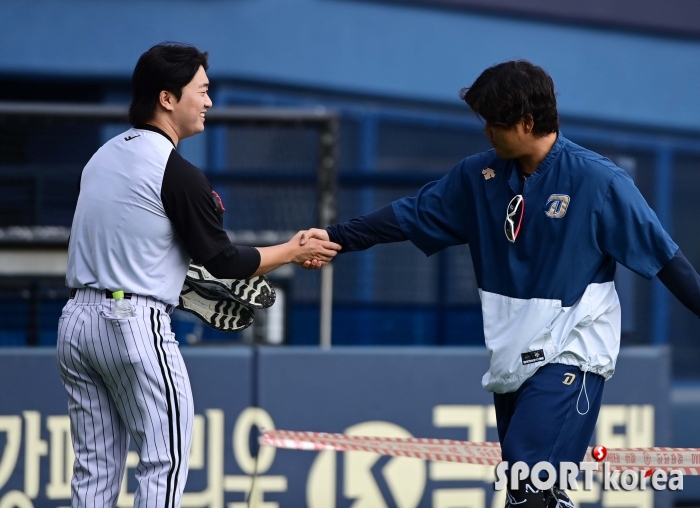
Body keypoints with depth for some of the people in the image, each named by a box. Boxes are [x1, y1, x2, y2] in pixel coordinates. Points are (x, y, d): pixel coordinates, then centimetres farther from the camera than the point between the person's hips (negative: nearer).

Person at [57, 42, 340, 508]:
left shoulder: (104, 156, 12)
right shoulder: (179, 174, -13)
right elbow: (225, 263, -6)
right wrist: (293, 251, 8)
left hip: (77, 318, 8)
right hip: (136, 327, -8)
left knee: (95, 468, 9)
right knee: (165, 461, -2)